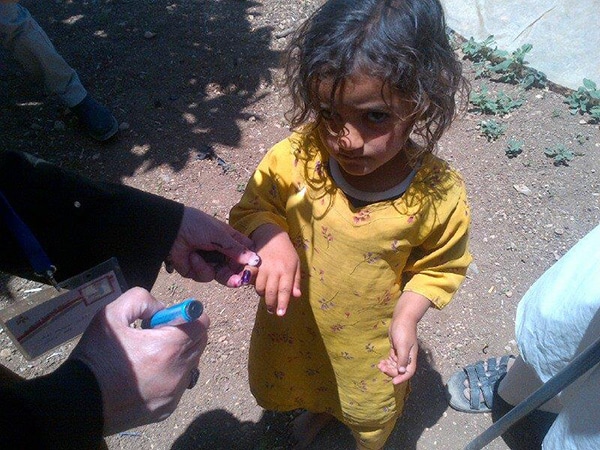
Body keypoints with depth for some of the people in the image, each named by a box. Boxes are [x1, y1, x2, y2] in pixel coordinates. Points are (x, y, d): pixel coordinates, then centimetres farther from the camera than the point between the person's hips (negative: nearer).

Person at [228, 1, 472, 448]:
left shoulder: (440, 196, -28)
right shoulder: (293, 160, -29)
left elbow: (438, 267, -9)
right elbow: (251, 209, -12)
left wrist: (406, 317, -21)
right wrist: (270, 238, -33)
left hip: (371, 337, -1)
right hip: (294, 317, 2)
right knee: (298, 379, 35)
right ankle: (319, 408, 74)